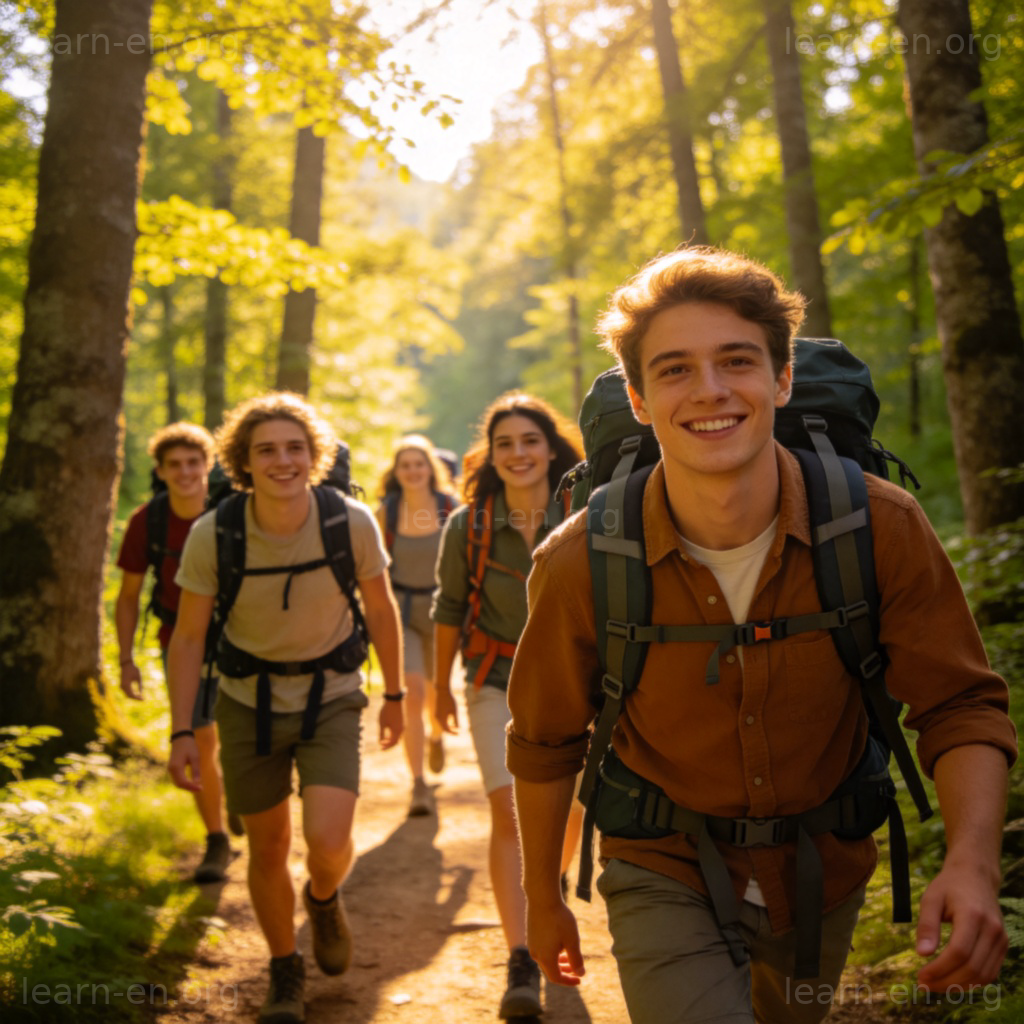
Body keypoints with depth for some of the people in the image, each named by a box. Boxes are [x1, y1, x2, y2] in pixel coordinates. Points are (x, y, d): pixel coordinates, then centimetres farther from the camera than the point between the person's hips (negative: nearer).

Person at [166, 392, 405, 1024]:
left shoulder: (352, 523, -18)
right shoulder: (212, 535, -18)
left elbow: (381, 609, -1)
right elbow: (189, 636, -6)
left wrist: (395, 695, 8)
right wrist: (182, 732, -10)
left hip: (332, 699, -1)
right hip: (249, 701, 1)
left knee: (329, 841, -16)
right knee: (268, 850, 10)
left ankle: (324, 899, 22)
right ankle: (285, 973, 36)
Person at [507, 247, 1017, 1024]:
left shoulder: (882, 527, -20)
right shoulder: (579, 565, -21)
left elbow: (962, 706, -12)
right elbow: (544, 746, -5)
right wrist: (543, 900, 6)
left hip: (820, 872, 3)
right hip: (666, 875, -2)